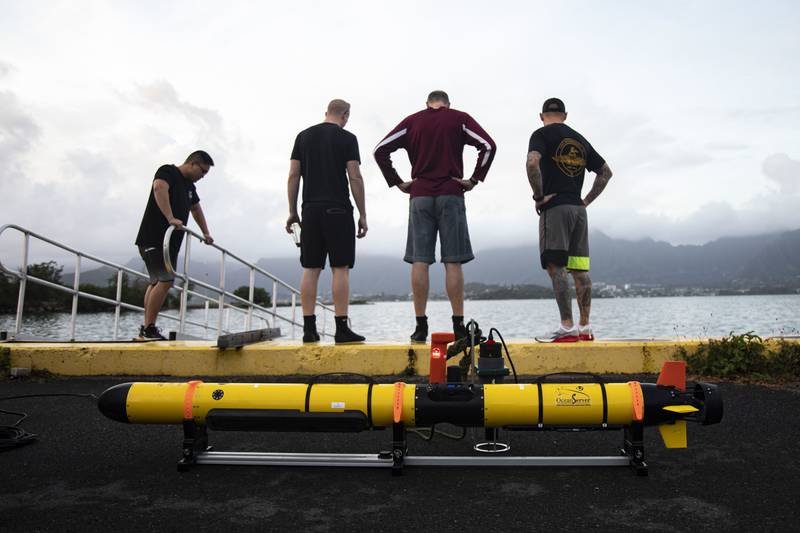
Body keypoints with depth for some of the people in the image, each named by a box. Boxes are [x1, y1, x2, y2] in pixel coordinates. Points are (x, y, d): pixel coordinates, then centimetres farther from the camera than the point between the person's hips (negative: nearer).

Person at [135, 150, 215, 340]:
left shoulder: (189, 186, 19)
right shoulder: (168, 172, -9)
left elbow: (196, 208, 34)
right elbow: (159, 187, -30)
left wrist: (205, 233, 35)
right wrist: (170, 218, -40)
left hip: (171, 242, 10)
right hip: (154, 239, -10)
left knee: (157, 282, 10)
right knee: (165, 281, -17)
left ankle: (146, 329, 15)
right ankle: (149, 328, -12)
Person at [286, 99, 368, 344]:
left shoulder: (303, 136, 14)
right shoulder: (347, 138, 1)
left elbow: (293, 176, 9)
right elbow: (355, 178, -5)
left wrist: (292, 211, 13)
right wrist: (362, 215, -1)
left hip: (310, 210, 4)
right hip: (338, 210, -4)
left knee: (310, 269, 5)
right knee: (340, 268, -3)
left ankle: (309, 329, 5)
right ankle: (342, 328, -5)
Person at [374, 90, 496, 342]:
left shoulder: (412, 121, 13)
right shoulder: (460, 118, 9)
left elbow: (380, 150, 6)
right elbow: (488, 146, -2)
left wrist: (397, 182, 7)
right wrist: (474, 179, 2)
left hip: (419, 196, 1)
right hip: (451, 196, -1)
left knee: (419, 261, 0)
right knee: (453, 262, -1)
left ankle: (420, 326, -1)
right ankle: (458, 326, -1)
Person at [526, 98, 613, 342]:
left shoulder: (541, 134, 0)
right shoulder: (580, 139, 19)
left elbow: (532, 162, -20)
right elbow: (605, 171, 21)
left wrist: (539, 196, -11)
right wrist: (587, 200, 18)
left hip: (555, 206, -6)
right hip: (578, 208, 6)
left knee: (555, 267, -8)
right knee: (580, 269, 7)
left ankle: (567, 327, -12)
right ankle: (585, 327, 11)